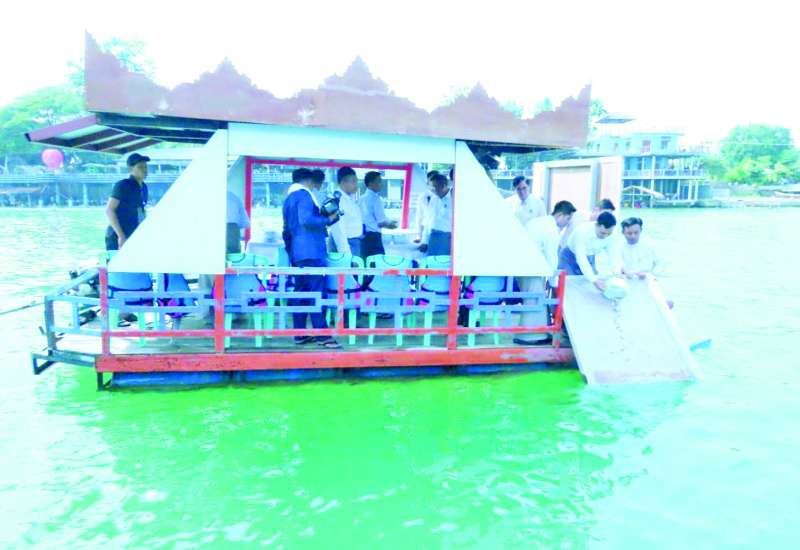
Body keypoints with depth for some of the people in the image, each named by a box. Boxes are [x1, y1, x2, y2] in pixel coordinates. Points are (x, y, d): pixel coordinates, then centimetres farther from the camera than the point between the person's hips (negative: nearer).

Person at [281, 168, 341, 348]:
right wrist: (328, 219, -12)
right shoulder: (305, 195, -7)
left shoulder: (289, 198, 20)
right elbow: (306, 220, -22)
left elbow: (287, 227, 25)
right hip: (310, 251, -9)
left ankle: (300, 334, 11)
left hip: (296, 252, 9)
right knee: (317, 292, -9)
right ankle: (322, 334, -8)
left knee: (300, 292, 9)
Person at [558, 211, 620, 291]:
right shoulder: (582, 230, -35)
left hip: (589, 260, 4)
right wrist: (593, 279, -49)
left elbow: (612, 256, -17)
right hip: (569, 258, -4)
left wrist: (617, 274, -36)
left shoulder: (611, 236, -21)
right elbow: (580, 258, -40)